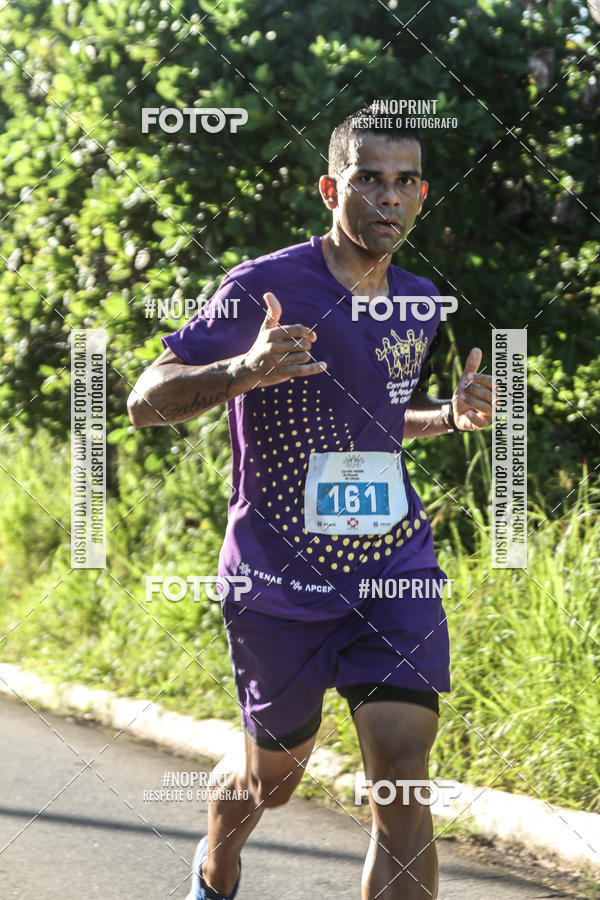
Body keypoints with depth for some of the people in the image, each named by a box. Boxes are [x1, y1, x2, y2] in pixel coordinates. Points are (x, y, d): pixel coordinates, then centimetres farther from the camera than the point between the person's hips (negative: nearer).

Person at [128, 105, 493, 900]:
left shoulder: (419, 302, 8)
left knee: (403, 780, -13)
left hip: (396, 567, 4)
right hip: (282, 580, -3)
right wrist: (244, 370, -36)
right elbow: (146, 402, -17)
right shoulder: (266, 287, -12)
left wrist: (452, 415, 3)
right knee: (272, 777, 14)